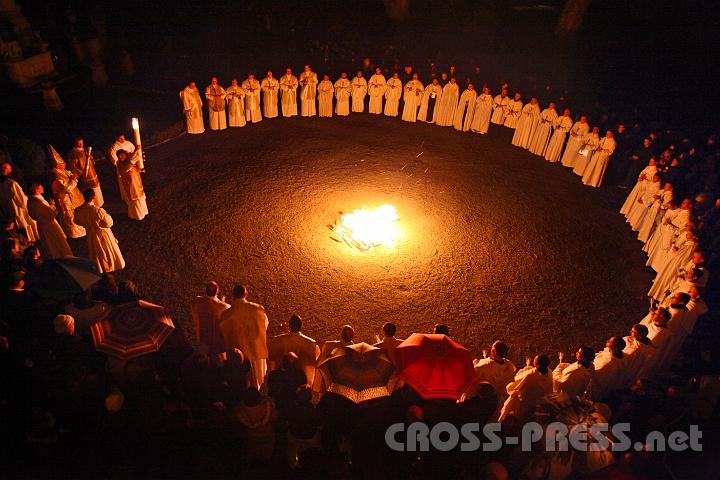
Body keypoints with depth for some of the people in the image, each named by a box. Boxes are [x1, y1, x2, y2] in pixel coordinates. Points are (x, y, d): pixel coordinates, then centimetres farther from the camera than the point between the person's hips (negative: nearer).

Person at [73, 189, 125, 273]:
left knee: (95, 252, 27)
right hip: (103, 234, -4)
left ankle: (99, 268, 48)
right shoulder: (98, 210, -37)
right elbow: (109, 223, -23)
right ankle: (112, 265, 45)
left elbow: (78, 222, -1)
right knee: (108, 250, 23)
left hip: (91, 235, 4)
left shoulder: (78, 210, -21)